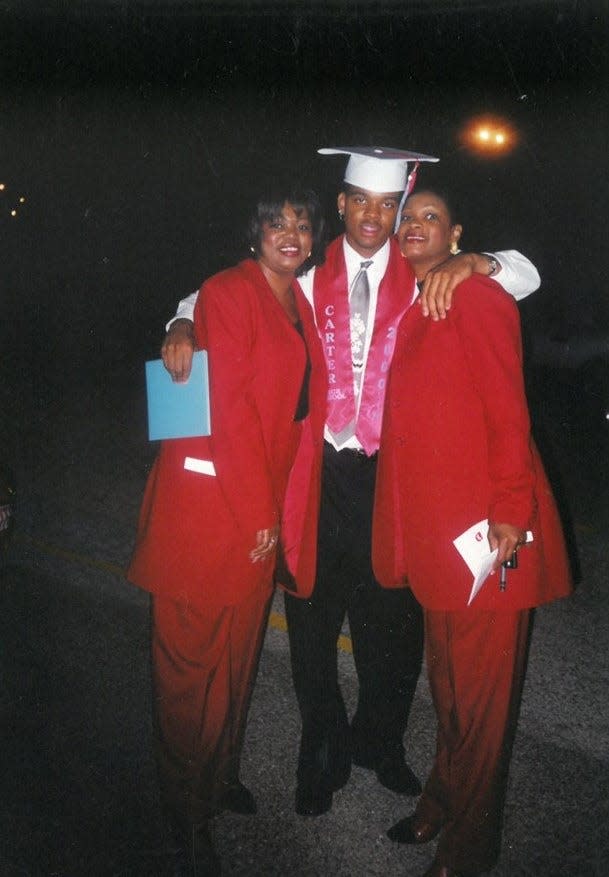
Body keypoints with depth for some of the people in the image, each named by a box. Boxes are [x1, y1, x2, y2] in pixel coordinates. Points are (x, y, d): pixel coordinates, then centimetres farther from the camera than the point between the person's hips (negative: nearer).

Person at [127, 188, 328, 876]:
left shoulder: (298, 304, 14)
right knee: (193, 657, 6)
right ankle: (189, 812, 24)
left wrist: (275, 508, 7)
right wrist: (257, 512, -16)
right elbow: (229, 405, -17)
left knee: (240, 651, 18)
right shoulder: (230, 292, -10)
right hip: (209, 501, -7)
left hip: (262, 502, 7)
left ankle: (221, 774, 38)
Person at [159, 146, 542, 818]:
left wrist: (470, 263, -22)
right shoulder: (310, 279, 4)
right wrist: (184, 324, -11)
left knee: (392, 619, 11)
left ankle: (378, 741, 36)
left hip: (391, 471, 0)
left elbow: (525, 274, -2)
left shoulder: (424, 278, 3)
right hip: (319, 468, 0)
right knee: (313, 618, 9)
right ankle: (322, 751, 30)